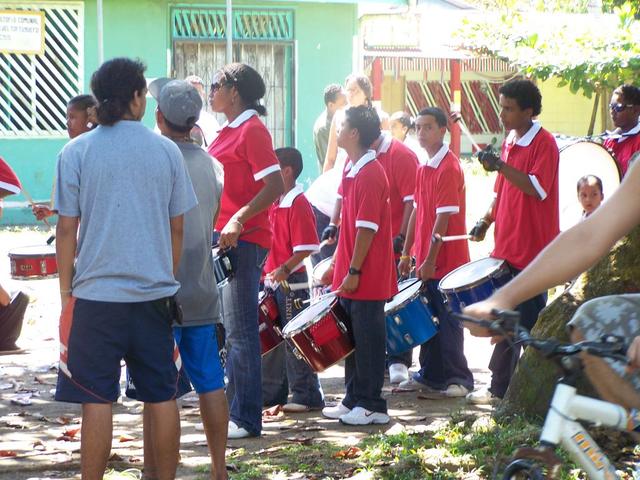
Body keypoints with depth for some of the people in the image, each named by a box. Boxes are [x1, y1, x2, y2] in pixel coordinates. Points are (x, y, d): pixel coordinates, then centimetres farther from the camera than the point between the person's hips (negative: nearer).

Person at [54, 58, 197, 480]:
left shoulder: (77, 152, -3)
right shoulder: (166, 151, 2)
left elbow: (67, 228, -3)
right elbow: (177, 227, 7)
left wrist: (66, 289, 7)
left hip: (96, 295, -2)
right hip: (155, 294, 2)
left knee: (97, 399, 1)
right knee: (162, 396, 8)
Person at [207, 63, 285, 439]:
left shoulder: (252, 130, -12)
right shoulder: (229, 131, 17)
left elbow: (275, 185, -21)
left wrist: (239, 219, -28)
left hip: (243, 241, -10)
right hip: (221, 240, 10)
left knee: (240, 331, -7)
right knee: (225, 329, 13)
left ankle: (247, 419, -2)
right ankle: (235, 408, 20)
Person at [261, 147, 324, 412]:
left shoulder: (298, 204, -16)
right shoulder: (274, 203, 11)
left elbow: (307, 247, -21)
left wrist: (284, 269, -27)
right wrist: (267, 270, 12)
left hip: (291, 281, -9)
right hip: (273, 279, 9)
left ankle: (307, 397, 3)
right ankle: (272, 392, 25)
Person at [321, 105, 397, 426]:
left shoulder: (369, 174, -18)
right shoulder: (351, 169, 11)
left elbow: (367, 228, -20)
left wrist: (354, 271, -20)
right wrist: (341, 265, 19)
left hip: (367, 276, -9)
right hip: (350, 273, 9)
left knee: (367, 339, -2)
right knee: (352, 338, 15)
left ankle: (372, 407, 4)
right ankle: (354, 400, 24)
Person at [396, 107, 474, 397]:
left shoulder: (448, 168, -15)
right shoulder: (423, 168, 12)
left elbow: (444, 218, -18)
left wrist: (430, 260, -19)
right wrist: (407, 254, 13)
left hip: (445, 261, -8)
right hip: (426, 261, 8)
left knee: (447, 322, -2)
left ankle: (459, 379, 6)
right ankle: (430, 376, 21)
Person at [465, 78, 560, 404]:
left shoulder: (544, 143, -11)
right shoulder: (509, 142, 14)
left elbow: (537, 188, -24)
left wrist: (500, 165, -30)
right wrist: (486, 221, 11)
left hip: (532, 250, -8)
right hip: (507, 248, 8)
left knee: (529, 322, -5)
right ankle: (500, 389, 19)